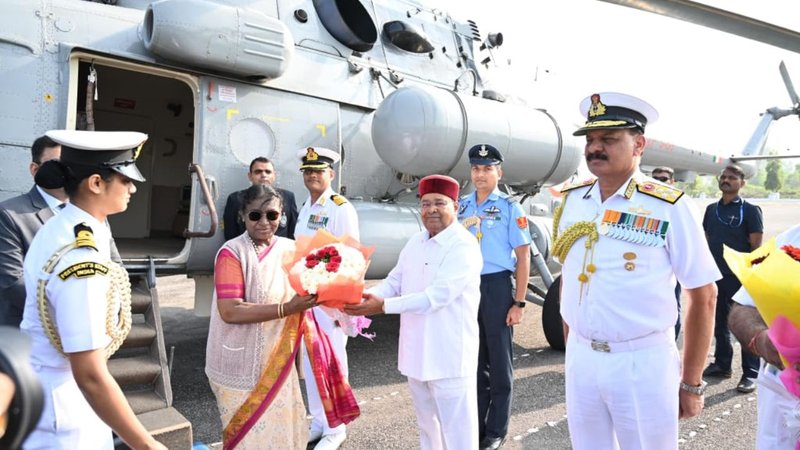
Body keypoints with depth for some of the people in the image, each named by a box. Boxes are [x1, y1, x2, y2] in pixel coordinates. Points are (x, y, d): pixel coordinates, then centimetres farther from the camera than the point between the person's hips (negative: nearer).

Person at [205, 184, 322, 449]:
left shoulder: (290, 249, 2)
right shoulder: (232, 253, -15)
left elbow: (300, 297, 14)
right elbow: (230, 311, -23)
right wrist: (286, 309, -28)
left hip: (278, 360, 5)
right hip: (241, 366, -5)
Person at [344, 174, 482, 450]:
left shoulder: (464, 247, -17)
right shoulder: (415, 243, 9)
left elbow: (436, 295, -26)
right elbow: (394, 280, 6)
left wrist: (383, 306, -28)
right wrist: (366, 296, -15)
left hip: (449, 354, -7)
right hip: (416, 350, 8)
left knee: (456, 427, 5)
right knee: (426, 422, 24)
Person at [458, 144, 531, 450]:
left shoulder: (509, 207, -6)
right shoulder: (461, 206, 6)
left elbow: (523, 256, -7)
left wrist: (518, 303, -10)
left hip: (496, 287, -4)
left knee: (499, 360, 8)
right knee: (473, 358, 15)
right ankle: (475, 424, 32)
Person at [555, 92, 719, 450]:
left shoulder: (669, 208, -11)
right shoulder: (571, 201, 3)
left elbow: (703, 296, -6)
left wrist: (691, 383, -5)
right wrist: (569, 345, 12)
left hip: (643, 362, -4)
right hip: (580, 358, 4)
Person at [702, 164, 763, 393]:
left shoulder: (750, 210, -5)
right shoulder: (712, 209, 11)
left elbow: (757, 246, -8)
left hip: (740, 278, -5)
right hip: (715, 276, 5)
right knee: (719, 323, 14)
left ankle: (751, 374, 12)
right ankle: (722, 365, 28)